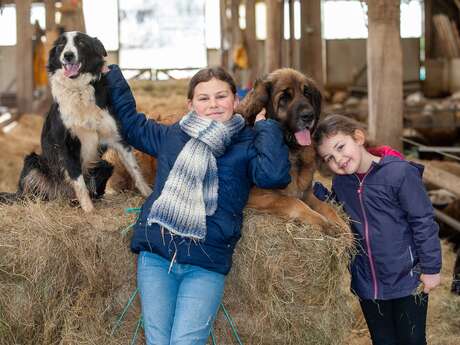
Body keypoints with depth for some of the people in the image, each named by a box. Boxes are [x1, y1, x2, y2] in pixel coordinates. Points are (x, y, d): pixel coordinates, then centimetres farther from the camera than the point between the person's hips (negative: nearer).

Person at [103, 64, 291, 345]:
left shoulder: (247, 144, 5)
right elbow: (129, 120, 30)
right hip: (156, 255, 3)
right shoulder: (172, 136, 15)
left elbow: (275, 174, -14)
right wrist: (112, 73, 34)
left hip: (206, 265, -3)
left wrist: (266, 127, -3)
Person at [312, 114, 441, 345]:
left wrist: (430, 268, -11)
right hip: (367, 284, 6)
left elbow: (424, 222, -15)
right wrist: (311, 188, -5)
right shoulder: (340, 182, 1)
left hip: (407, 280, -5)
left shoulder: (400, 173, -19)